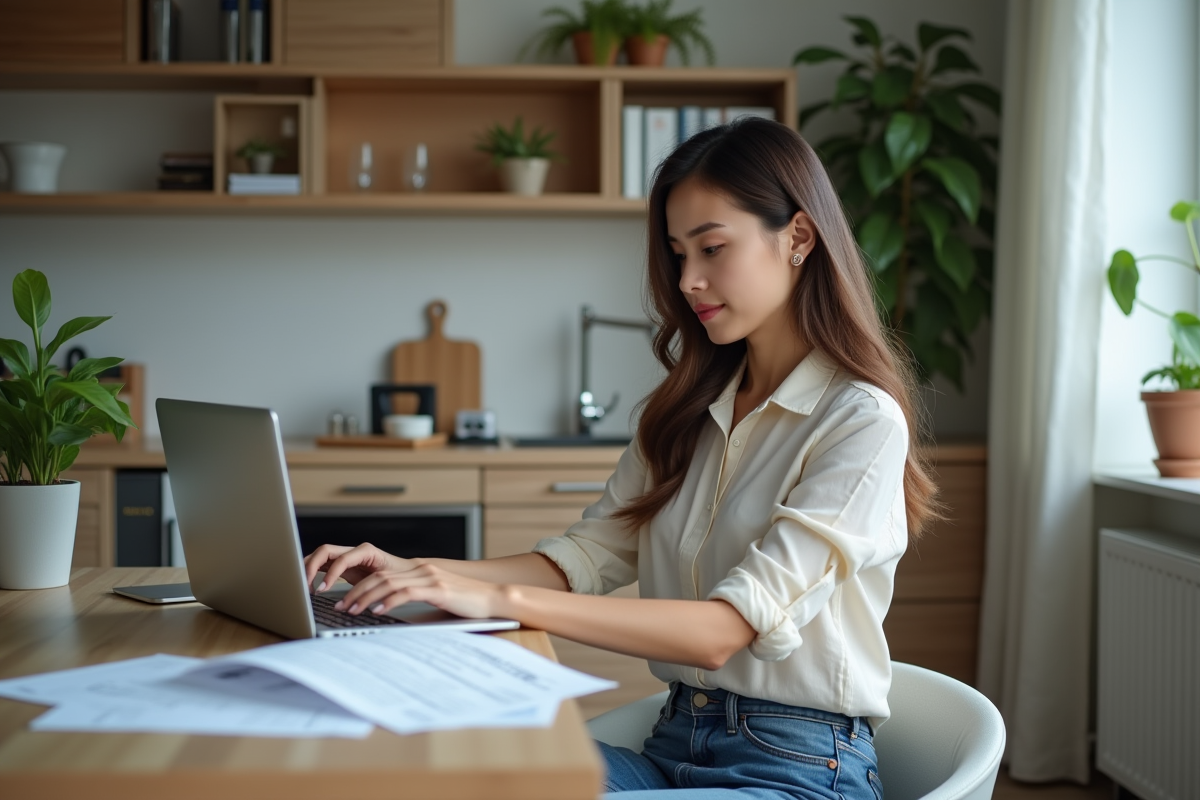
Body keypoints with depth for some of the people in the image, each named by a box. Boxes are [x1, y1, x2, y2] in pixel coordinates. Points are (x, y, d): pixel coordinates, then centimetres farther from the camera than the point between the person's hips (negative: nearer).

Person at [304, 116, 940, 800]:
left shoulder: (862, 422, -12)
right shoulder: (690, 410, 13)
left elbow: (725, 628, -20)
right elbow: (588, 557, 8)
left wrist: (503, 600, -26)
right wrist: (415, 573, -7)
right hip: (676, 745, 6)